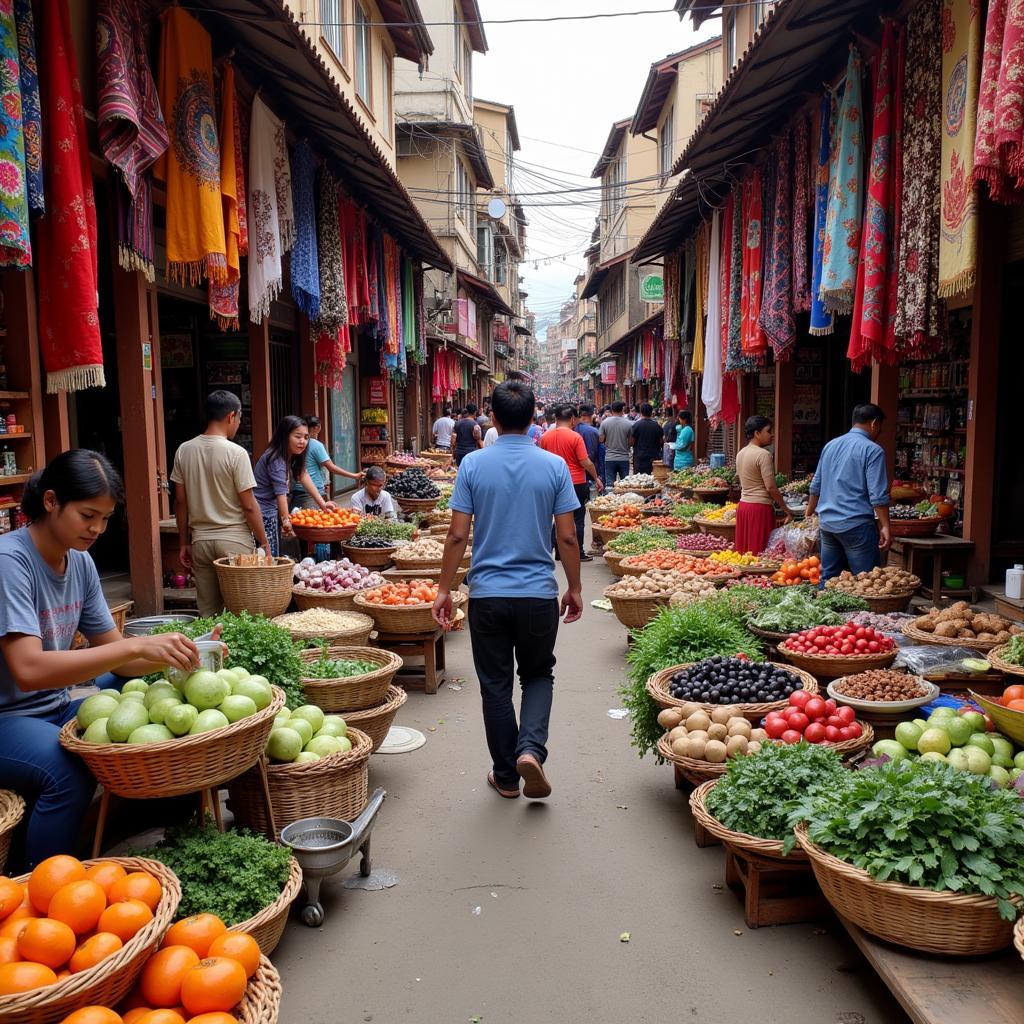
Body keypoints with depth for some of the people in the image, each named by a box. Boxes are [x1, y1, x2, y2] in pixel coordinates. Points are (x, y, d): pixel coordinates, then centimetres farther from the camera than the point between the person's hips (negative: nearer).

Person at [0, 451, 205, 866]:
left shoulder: (80, 562, 2)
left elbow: (112, 652, 4)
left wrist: (173, 655, -15)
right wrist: (137, 646, -37)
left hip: (54, 711, 7)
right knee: (69, 769, -34)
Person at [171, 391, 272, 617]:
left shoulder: (184, 451, 2)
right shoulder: (236, 453, -12)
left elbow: (180, 503, 6)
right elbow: (249, 506, -12)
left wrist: (184, 543, 14)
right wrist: (264, 542, -2)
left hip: (201, 540, 5)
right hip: (235, 540, -4)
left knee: (207, 613, 11)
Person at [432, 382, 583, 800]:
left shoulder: (473, 464, -4)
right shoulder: (554, 466, -4)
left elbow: (457, 535, -5)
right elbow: (567, 537, -3)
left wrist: (444, 589, 4)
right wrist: (574, 588, 10)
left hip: (487, 593, 0)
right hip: (539, 593, 0)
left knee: (495, 686, 12)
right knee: (538, 675, 20)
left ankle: (506, 775, 22)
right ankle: (530, 748, -1)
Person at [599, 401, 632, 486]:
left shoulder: (605, 422, -6)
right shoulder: (628, 424, -7)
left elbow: (601, 440, -1)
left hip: (609, 458, 0)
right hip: (624, 458, 0)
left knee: (609, 484, 3)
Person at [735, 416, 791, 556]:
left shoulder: (740, 453, 11)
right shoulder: (763, 454, -13)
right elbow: (771, 487, -15)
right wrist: (786, 509, -7)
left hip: (743, 504, 8)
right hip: (760, 507, -8)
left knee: (744, 551, 9)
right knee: (760, 553, -3)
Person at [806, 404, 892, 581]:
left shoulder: (830, 445, 13)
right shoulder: (873, 450, -9)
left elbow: (816, 486, 20)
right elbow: (878, 495, -15)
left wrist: (809, 514, 30)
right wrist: (885, 527, -12)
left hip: (827, 523, 7)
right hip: (856, 525, -7)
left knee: (828, 578, 13)